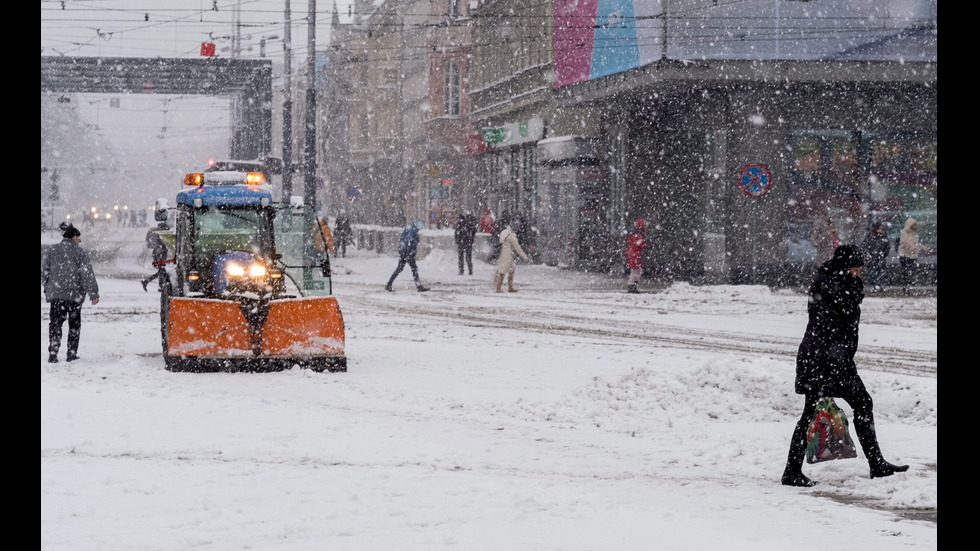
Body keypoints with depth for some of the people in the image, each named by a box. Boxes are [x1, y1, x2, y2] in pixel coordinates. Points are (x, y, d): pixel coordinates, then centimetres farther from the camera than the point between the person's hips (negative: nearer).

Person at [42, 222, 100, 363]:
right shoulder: (80, 252, -5)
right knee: (74, 323, 12)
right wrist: (94, 293, -4)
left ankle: (53, 353, -11)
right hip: (75, 294, -2)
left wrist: (47, 288, 19)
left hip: (55, 294, 2)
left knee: (55, 323, 3)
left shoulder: (51, 251, 5)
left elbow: (43, 272, 6)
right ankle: (72, 353, 13)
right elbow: (88, 275, -7)